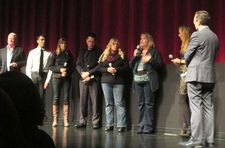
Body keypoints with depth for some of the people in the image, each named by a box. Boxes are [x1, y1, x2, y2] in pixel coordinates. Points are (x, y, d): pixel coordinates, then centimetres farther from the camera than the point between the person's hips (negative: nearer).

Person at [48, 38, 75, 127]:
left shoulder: (69, 54, 11)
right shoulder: (55, 54, 6)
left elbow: (72, 67, 10)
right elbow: (50, 66, 1)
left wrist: (67, 71, -8)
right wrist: (60, 69, -11)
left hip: (67, 78, 2)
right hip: (56, 77, -1)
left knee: (66, 98, -2)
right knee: (56, 98, -3)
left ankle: (65, 120, -2)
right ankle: (55, 120, -1)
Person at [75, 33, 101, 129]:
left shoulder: (98, 52, 7)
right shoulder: (82, 51, 18)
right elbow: (78, 64, 13)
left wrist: (89, 73, -9)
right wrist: (82, 73, -5)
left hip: (94, 79, -3)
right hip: (83, 78, 3)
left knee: (94, 101, -6)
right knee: (82, 101, 1)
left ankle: (95, 122, -3)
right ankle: (82, 121, 5)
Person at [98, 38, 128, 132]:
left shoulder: (122, 56, 7)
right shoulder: (104, 56, 13)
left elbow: (126, 67, 0)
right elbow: (99, 68, 8)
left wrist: (117, 69, -14)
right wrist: (107, 69, -9)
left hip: (118, 82, -3)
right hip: (106, 82, 3)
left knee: (119, 103, -7)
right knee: (108, 104, 5)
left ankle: (121, 125, -6)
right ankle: (109, 125, 9)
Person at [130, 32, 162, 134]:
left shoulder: (154, 51, 6)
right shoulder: (138, 51, 21)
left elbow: (159, 65, -3)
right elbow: (131, 66, 17)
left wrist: (150, 60, -17)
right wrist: (134, 56, 1)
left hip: (148, 81, -5)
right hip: (138, 81, 5)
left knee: (148, 104, -8)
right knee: (141, 104, 5)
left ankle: (148, 127, -5)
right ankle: (141, 126, 8)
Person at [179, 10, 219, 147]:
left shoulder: (197, 35, -10)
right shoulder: (215, 37, 12)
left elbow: (187, 56, -5)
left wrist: (189, 63, 16)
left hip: (196, 76, -7)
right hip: (210, 76, 7)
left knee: (196, 108, -6)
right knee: (208, 108, 8)